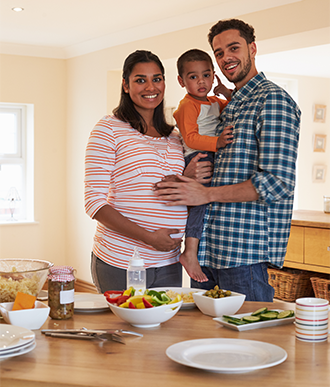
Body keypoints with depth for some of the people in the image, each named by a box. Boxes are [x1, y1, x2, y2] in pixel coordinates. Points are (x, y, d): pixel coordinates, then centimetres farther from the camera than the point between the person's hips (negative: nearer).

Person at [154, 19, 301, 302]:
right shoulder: (228, 107, 21)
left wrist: (206, 194, -16)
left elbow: (278, 181, -17)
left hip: (245, 250, -8)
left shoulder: (273, 100, -8)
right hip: (208, 247, 9)